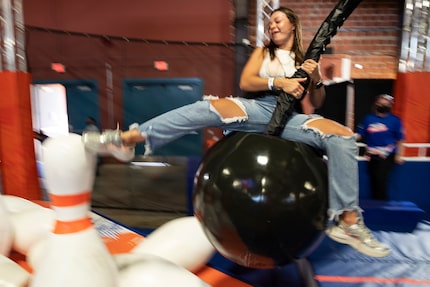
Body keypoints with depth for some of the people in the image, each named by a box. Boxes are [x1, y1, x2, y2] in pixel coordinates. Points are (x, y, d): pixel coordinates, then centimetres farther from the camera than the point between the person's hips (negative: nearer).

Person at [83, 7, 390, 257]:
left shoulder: (306, 60, 22)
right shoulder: (262, 51, 20)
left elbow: (316, 104, 20)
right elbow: (245, 82, 3)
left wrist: (317, 80, 0)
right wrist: (279, 82, -12)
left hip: (291, 118, 2)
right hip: (257, 108, -1)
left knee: (344, 137, -21)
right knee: (208, 107, -30)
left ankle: (348, 220, -18)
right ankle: (127, 137, -30)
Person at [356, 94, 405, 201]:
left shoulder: (395, 120, 1)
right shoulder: (368, 118, 7)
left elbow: (400, 140, 1)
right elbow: (359, 135, 5)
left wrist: (399, 155, -4)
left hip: (387, 156, -3)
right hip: (372, 155, 3)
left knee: (381, 179, -15)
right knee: (373, 180, 8)